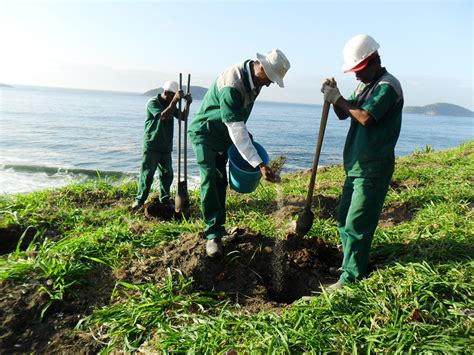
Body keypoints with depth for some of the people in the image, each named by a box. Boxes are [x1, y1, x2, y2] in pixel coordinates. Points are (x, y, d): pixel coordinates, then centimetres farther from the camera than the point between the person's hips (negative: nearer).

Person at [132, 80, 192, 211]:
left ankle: (164, 199, 17)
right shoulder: (153, 102, -9)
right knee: (147, 173, -5)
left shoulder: (170, 104, 13)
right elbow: (163, 116, -25)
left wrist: (187, 104, -8)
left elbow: (183, 117, 6)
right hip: (152, 145, -7)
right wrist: (175, 100, -28)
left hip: (166, 146, 7)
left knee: (167, 173, 7)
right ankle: (140, 200, 3)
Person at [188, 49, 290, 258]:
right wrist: (259, 164, -42)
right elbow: (236, 130, -39)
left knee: (221, 181, 9)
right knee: (209, 179, -18)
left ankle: (218, 226, 20)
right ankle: (213, 235, -13)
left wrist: (245, 132, 6)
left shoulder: (254, 78, -5)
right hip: (204, 133, -8)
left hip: (223, 135, 9)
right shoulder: (231, 85, -34)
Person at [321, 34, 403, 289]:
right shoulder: (364, 85, 16)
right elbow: (343, 115, 16)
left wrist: (338, 98, -13)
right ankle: (350, 265, 30)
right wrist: (333, 96, -2)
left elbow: (365, 117, -24)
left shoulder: (387, 86, -12)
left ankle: (351, 277, 5)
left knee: (357, 224, -6)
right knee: (343, 221, 15)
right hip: (355, 166, 9)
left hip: (373, 170, -9)